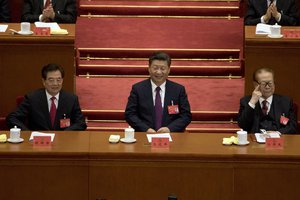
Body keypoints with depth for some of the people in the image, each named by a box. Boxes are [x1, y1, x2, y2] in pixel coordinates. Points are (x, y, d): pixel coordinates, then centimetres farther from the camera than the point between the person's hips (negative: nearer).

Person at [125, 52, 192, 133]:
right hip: (144, 136, -1)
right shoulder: (137, 88, 8)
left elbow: (186, 115, 7)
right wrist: (146, 129, -11)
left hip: (171, 135, 1)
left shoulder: (179, 89, 9)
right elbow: (129, 114, 4)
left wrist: (169, 129, -10)